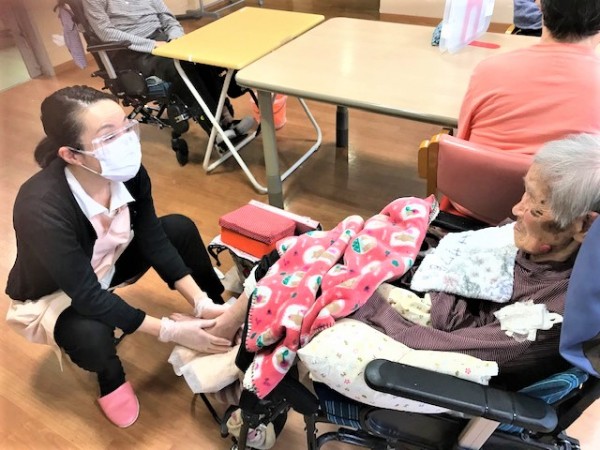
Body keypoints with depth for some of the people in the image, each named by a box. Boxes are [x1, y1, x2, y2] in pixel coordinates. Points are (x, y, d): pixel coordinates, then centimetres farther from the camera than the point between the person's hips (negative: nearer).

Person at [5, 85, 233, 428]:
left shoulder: (128, 173, -24)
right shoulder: (42, 208, -39)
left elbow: (154, 241, -15)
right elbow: (88, 297, -35)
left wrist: (201, 304, -23)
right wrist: (171, 332, -35)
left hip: (105, 264, 5)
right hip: (53, 294, -5)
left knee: (180, 228, -12)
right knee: (92, 337, -34)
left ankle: (216, 315, 9)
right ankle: (110, 378, 5)